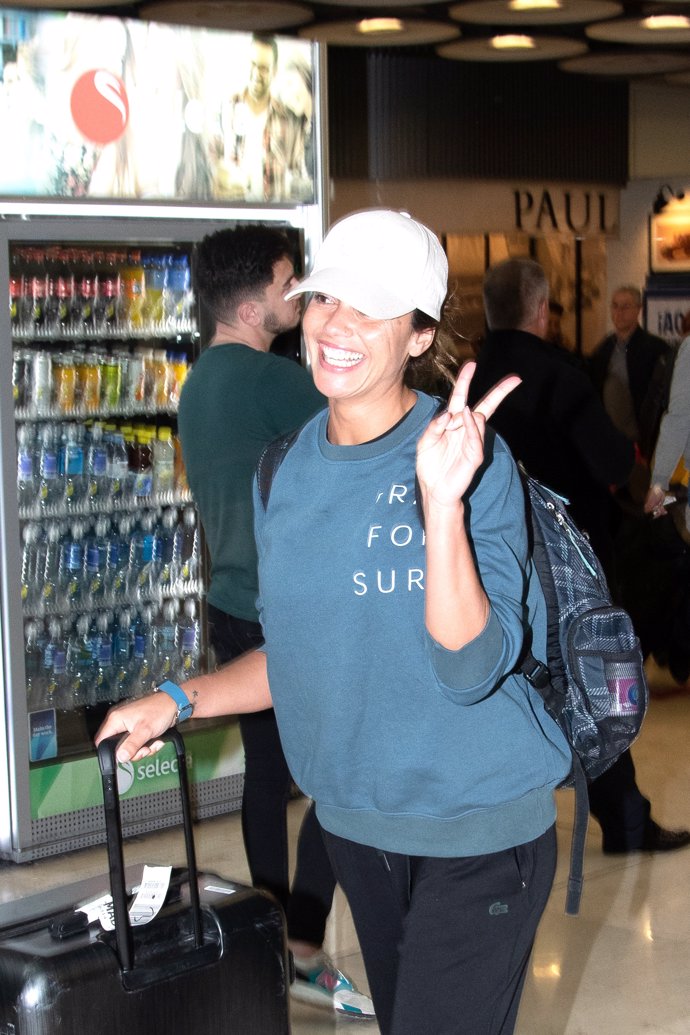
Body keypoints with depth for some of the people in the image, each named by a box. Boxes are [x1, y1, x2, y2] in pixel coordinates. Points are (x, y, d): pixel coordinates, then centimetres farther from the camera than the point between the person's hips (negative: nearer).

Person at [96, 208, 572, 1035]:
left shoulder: (471, 459, -17)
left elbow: (470, 670, -26)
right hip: (355, 820, 6)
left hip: (476, 830, -6)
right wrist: (183, 701, 2)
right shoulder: (288, 471, 1)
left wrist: (442, 501, -36)